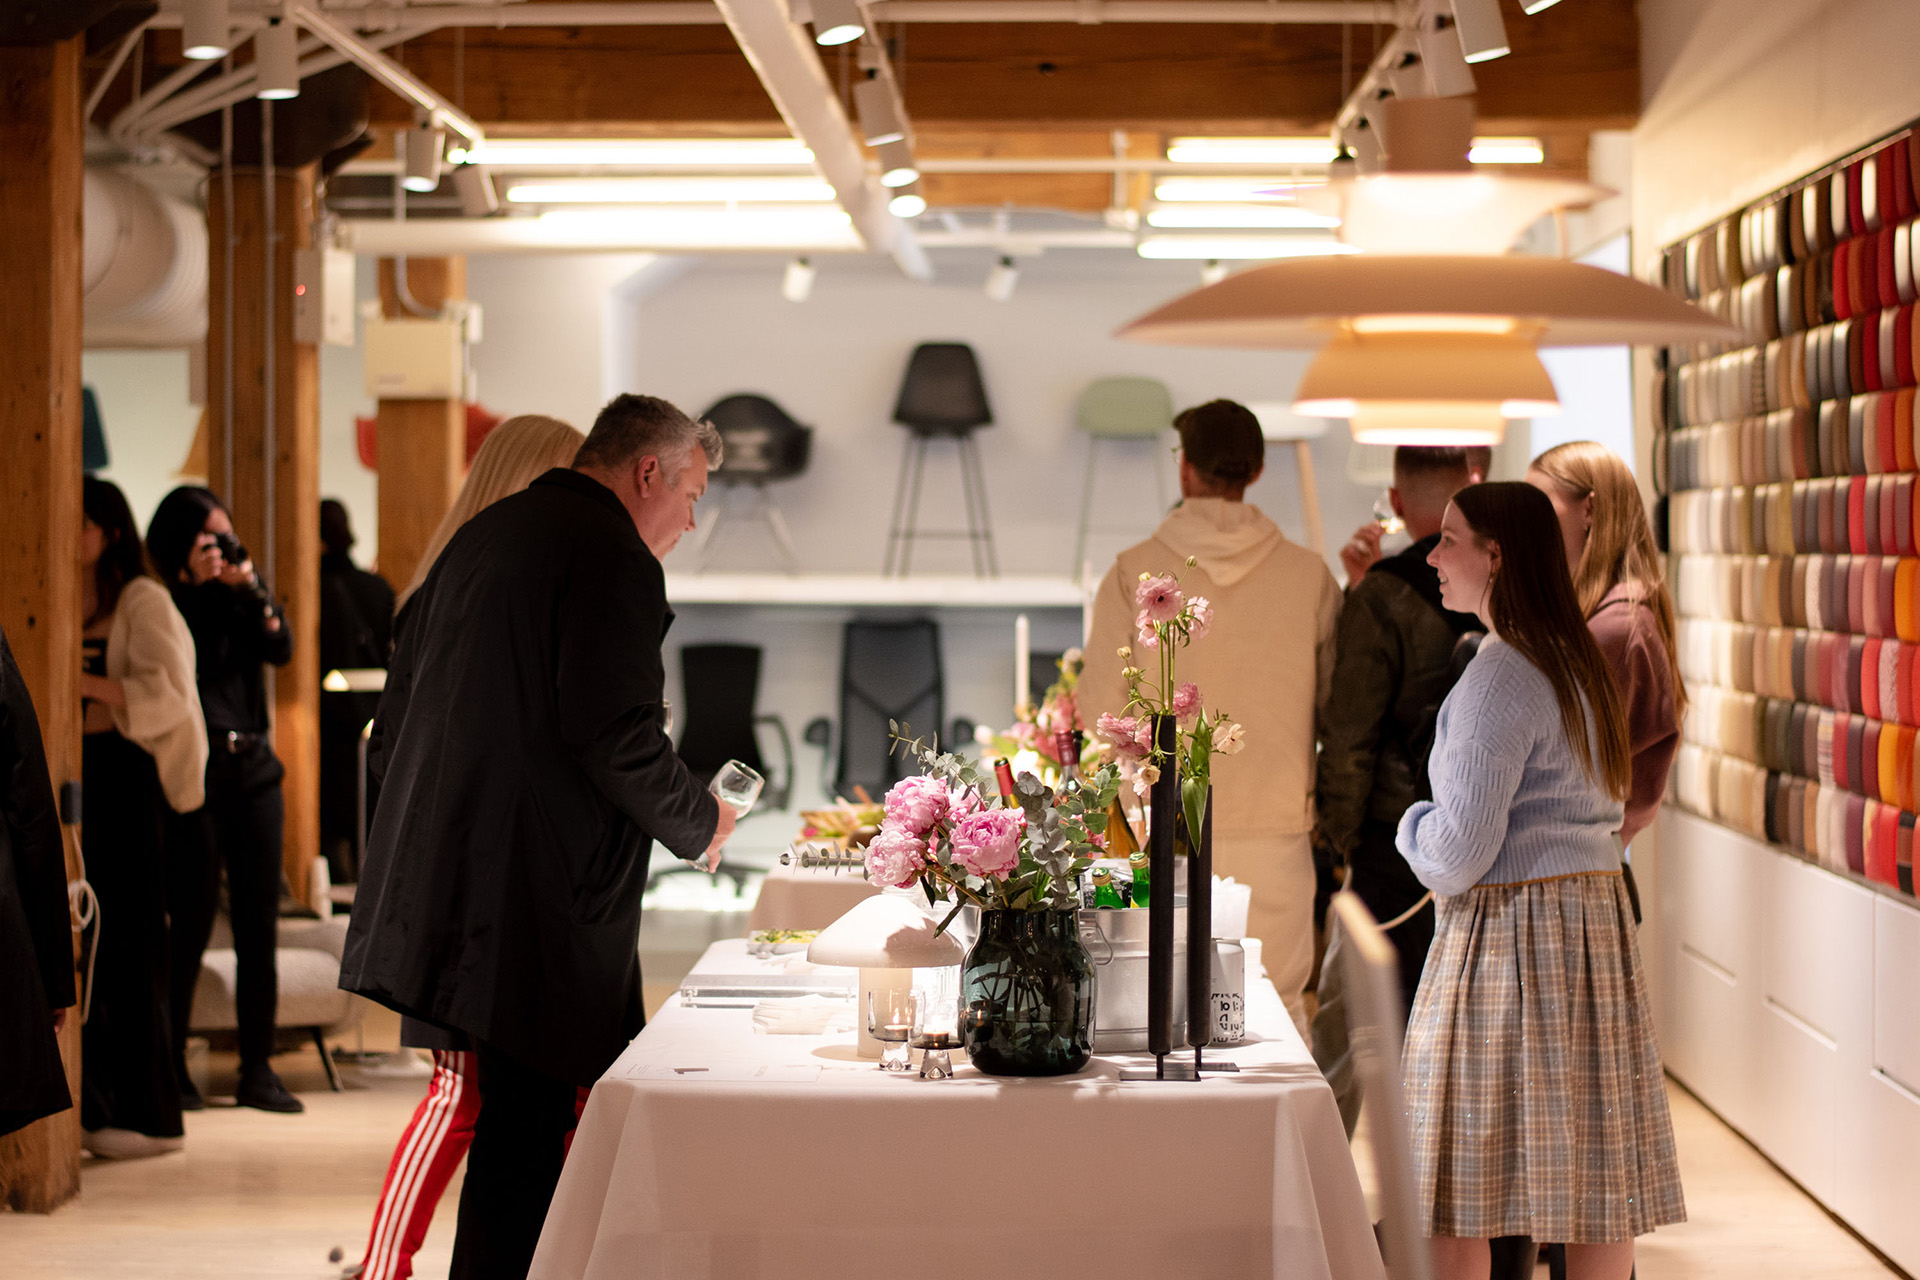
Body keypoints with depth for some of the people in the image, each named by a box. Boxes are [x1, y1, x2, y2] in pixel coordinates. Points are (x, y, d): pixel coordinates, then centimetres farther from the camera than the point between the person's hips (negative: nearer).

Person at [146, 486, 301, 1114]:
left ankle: (257, 1067, 9)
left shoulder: (240, 592, 13)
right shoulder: (166, 599, -2)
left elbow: (281, 649, 1)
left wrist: (249, 587, -9)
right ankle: (171, 1065, 4)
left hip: (253, 767, 5)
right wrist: (196, 586, -16)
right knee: (191, 923, -4)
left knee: (259, 921, 4)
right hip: (195, 773, -5)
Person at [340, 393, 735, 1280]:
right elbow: (616, 735, -18)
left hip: (441, 890, 9)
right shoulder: (609, 556, -10)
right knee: (525, 1124, -4)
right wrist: (700, 824, -1)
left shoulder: (483, 535, 19)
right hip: (539, 900, -9)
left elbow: (395, 717, 21)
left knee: (516, 1117, 14)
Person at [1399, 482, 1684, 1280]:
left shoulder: (1500, 675, -16)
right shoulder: (1577, 662, 13)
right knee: (1593, 1169, 9)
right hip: (1595, 920, 9)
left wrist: (1412, 826, 1)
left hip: (1508, 936, -9)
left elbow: (1459, 851, -20)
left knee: (1460, 1186, -2)